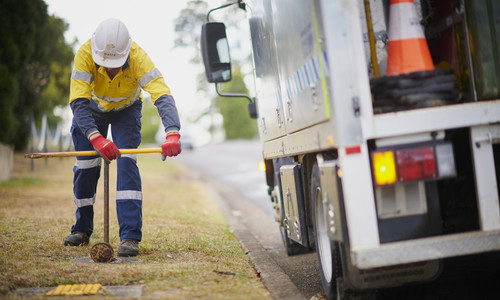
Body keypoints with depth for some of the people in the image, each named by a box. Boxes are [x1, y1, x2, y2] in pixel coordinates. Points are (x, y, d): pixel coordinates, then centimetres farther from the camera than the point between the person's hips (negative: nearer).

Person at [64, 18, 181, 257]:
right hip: (92, 108, 1)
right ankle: (82, 229, 22)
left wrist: (172, 134, -63)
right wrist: (96, 138, -55)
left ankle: (130, 237, -18)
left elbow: (163, 96, -46)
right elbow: (78, 102, -41)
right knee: (85, 167, 0)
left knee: (127, 162, -18)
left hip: (126, 109, -1)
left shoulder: (137, 56, -37)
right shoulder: (84, 54, -36)